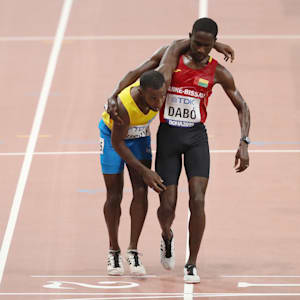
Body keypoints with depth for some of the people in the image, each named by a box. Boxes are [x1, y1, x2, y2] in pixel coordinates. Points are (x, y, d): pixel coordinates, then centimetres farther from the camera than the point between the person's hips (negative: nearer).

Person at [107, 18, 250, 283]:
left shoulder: (218, 72, -1)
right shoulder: (172, 57, -1)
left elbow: (242, 107, 6)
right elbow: (136, 74, 2)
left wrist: (244, 143, -6)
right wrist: (113, 97, -14)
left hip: (196, 136, 0)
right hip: (168, 136, 0)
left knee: (197, 201, -16)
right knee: (167, 206, -4)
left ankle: (192, 264, -4)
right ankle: (167, 237, 33)